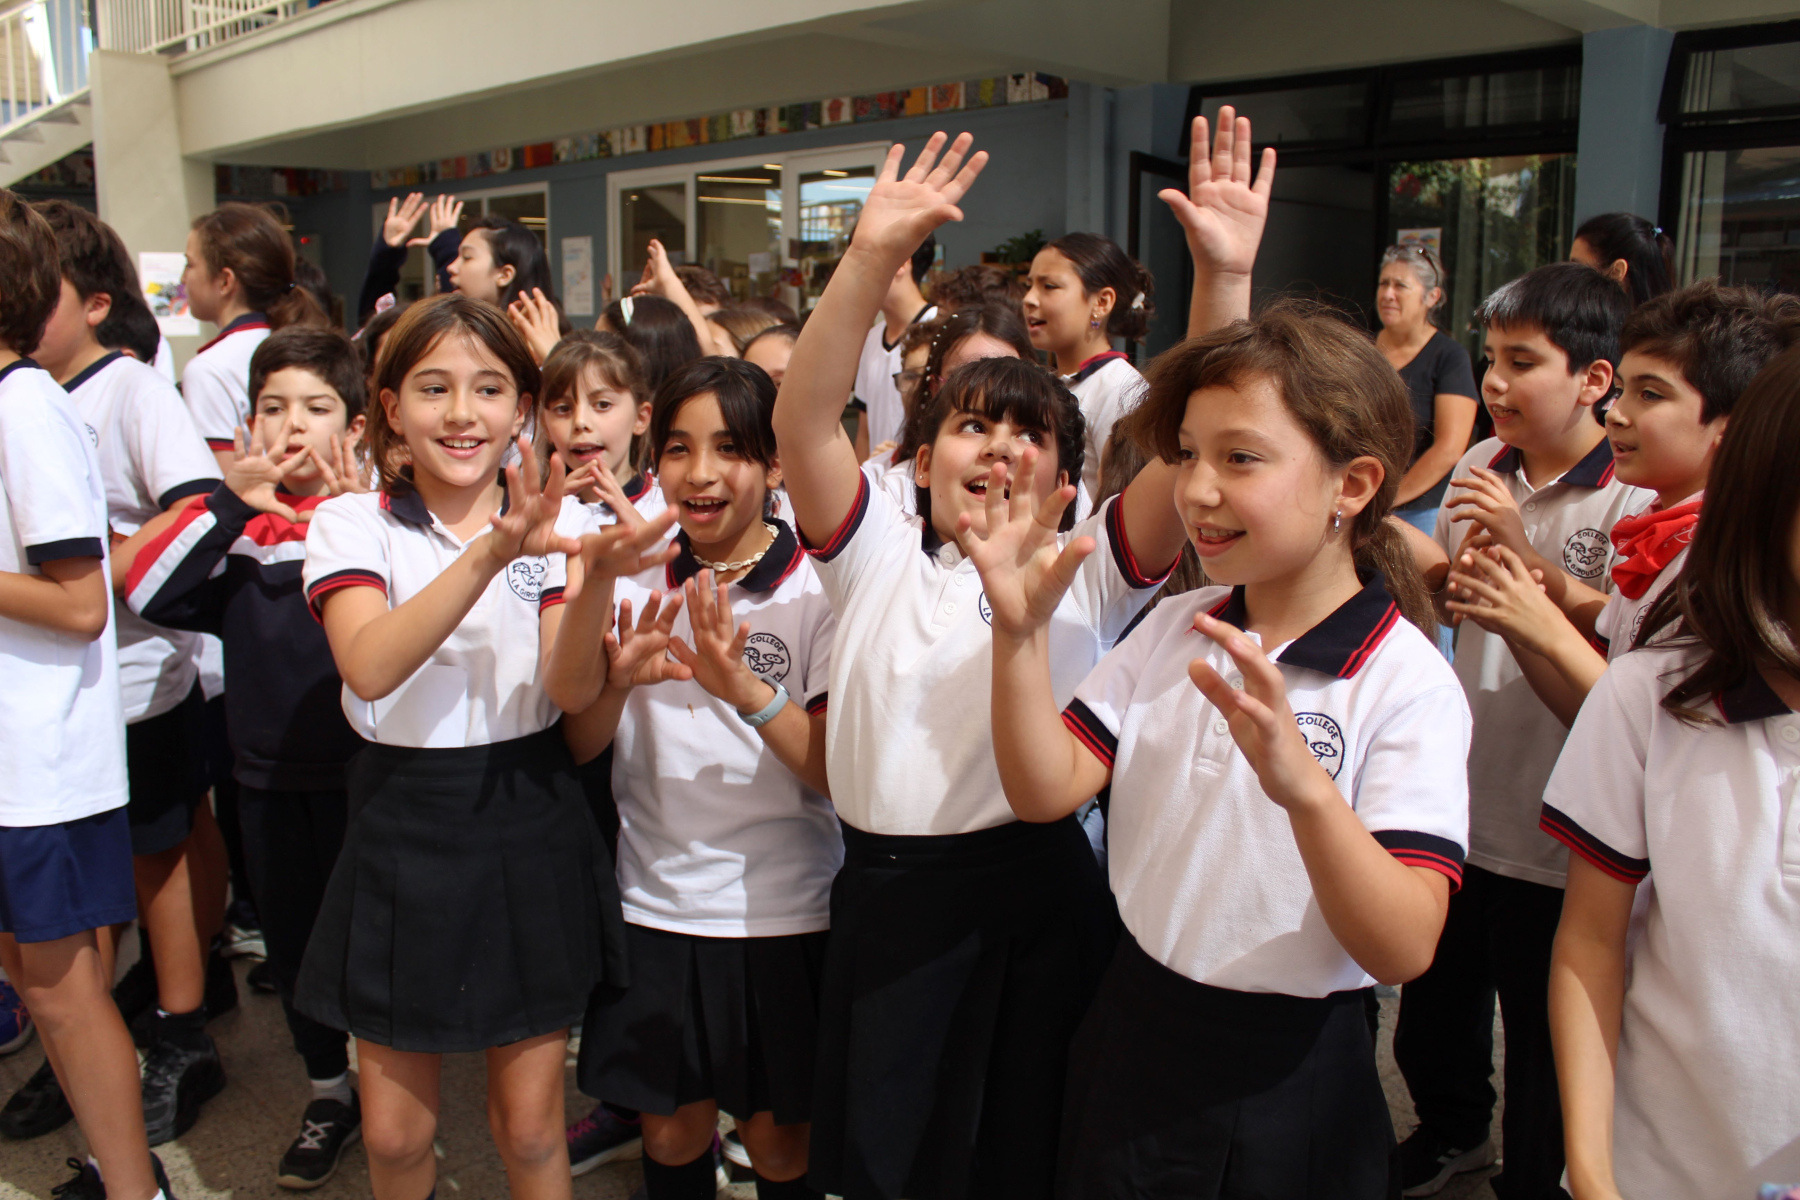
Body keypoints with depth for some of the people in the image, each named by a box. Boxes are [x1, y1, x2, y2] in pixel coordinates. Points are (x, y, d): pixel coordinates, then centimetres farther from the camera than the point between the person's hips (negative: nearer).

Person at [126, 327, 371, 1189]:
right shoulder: (233, 519, 2)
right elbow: (147, 596, -11)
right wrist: (228, 504, -19)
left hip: (358, 769, -4)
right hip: (267, 771, 4)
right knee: (290, 937, 18)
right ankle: (329, 1092, 39)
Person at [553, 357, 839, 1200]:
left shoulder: (818, 591, -10)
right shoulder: (635, 583, 0)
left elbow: (836, 775, -14)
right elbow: (581, 746, 3)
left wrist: (746, 687, -29)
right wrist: (618, 682, -18)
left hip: (782, 914, -2)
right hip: (655, 903, 3)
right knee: (671, 1131, 17)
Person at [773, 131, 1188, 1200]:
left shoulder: (1088, 572, 2)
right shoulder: (878, 557, 4)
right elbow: (803, 421, -10)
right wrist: (875, 256, -21)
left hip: (1042, 903, -1)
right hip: (888, 897, 1)